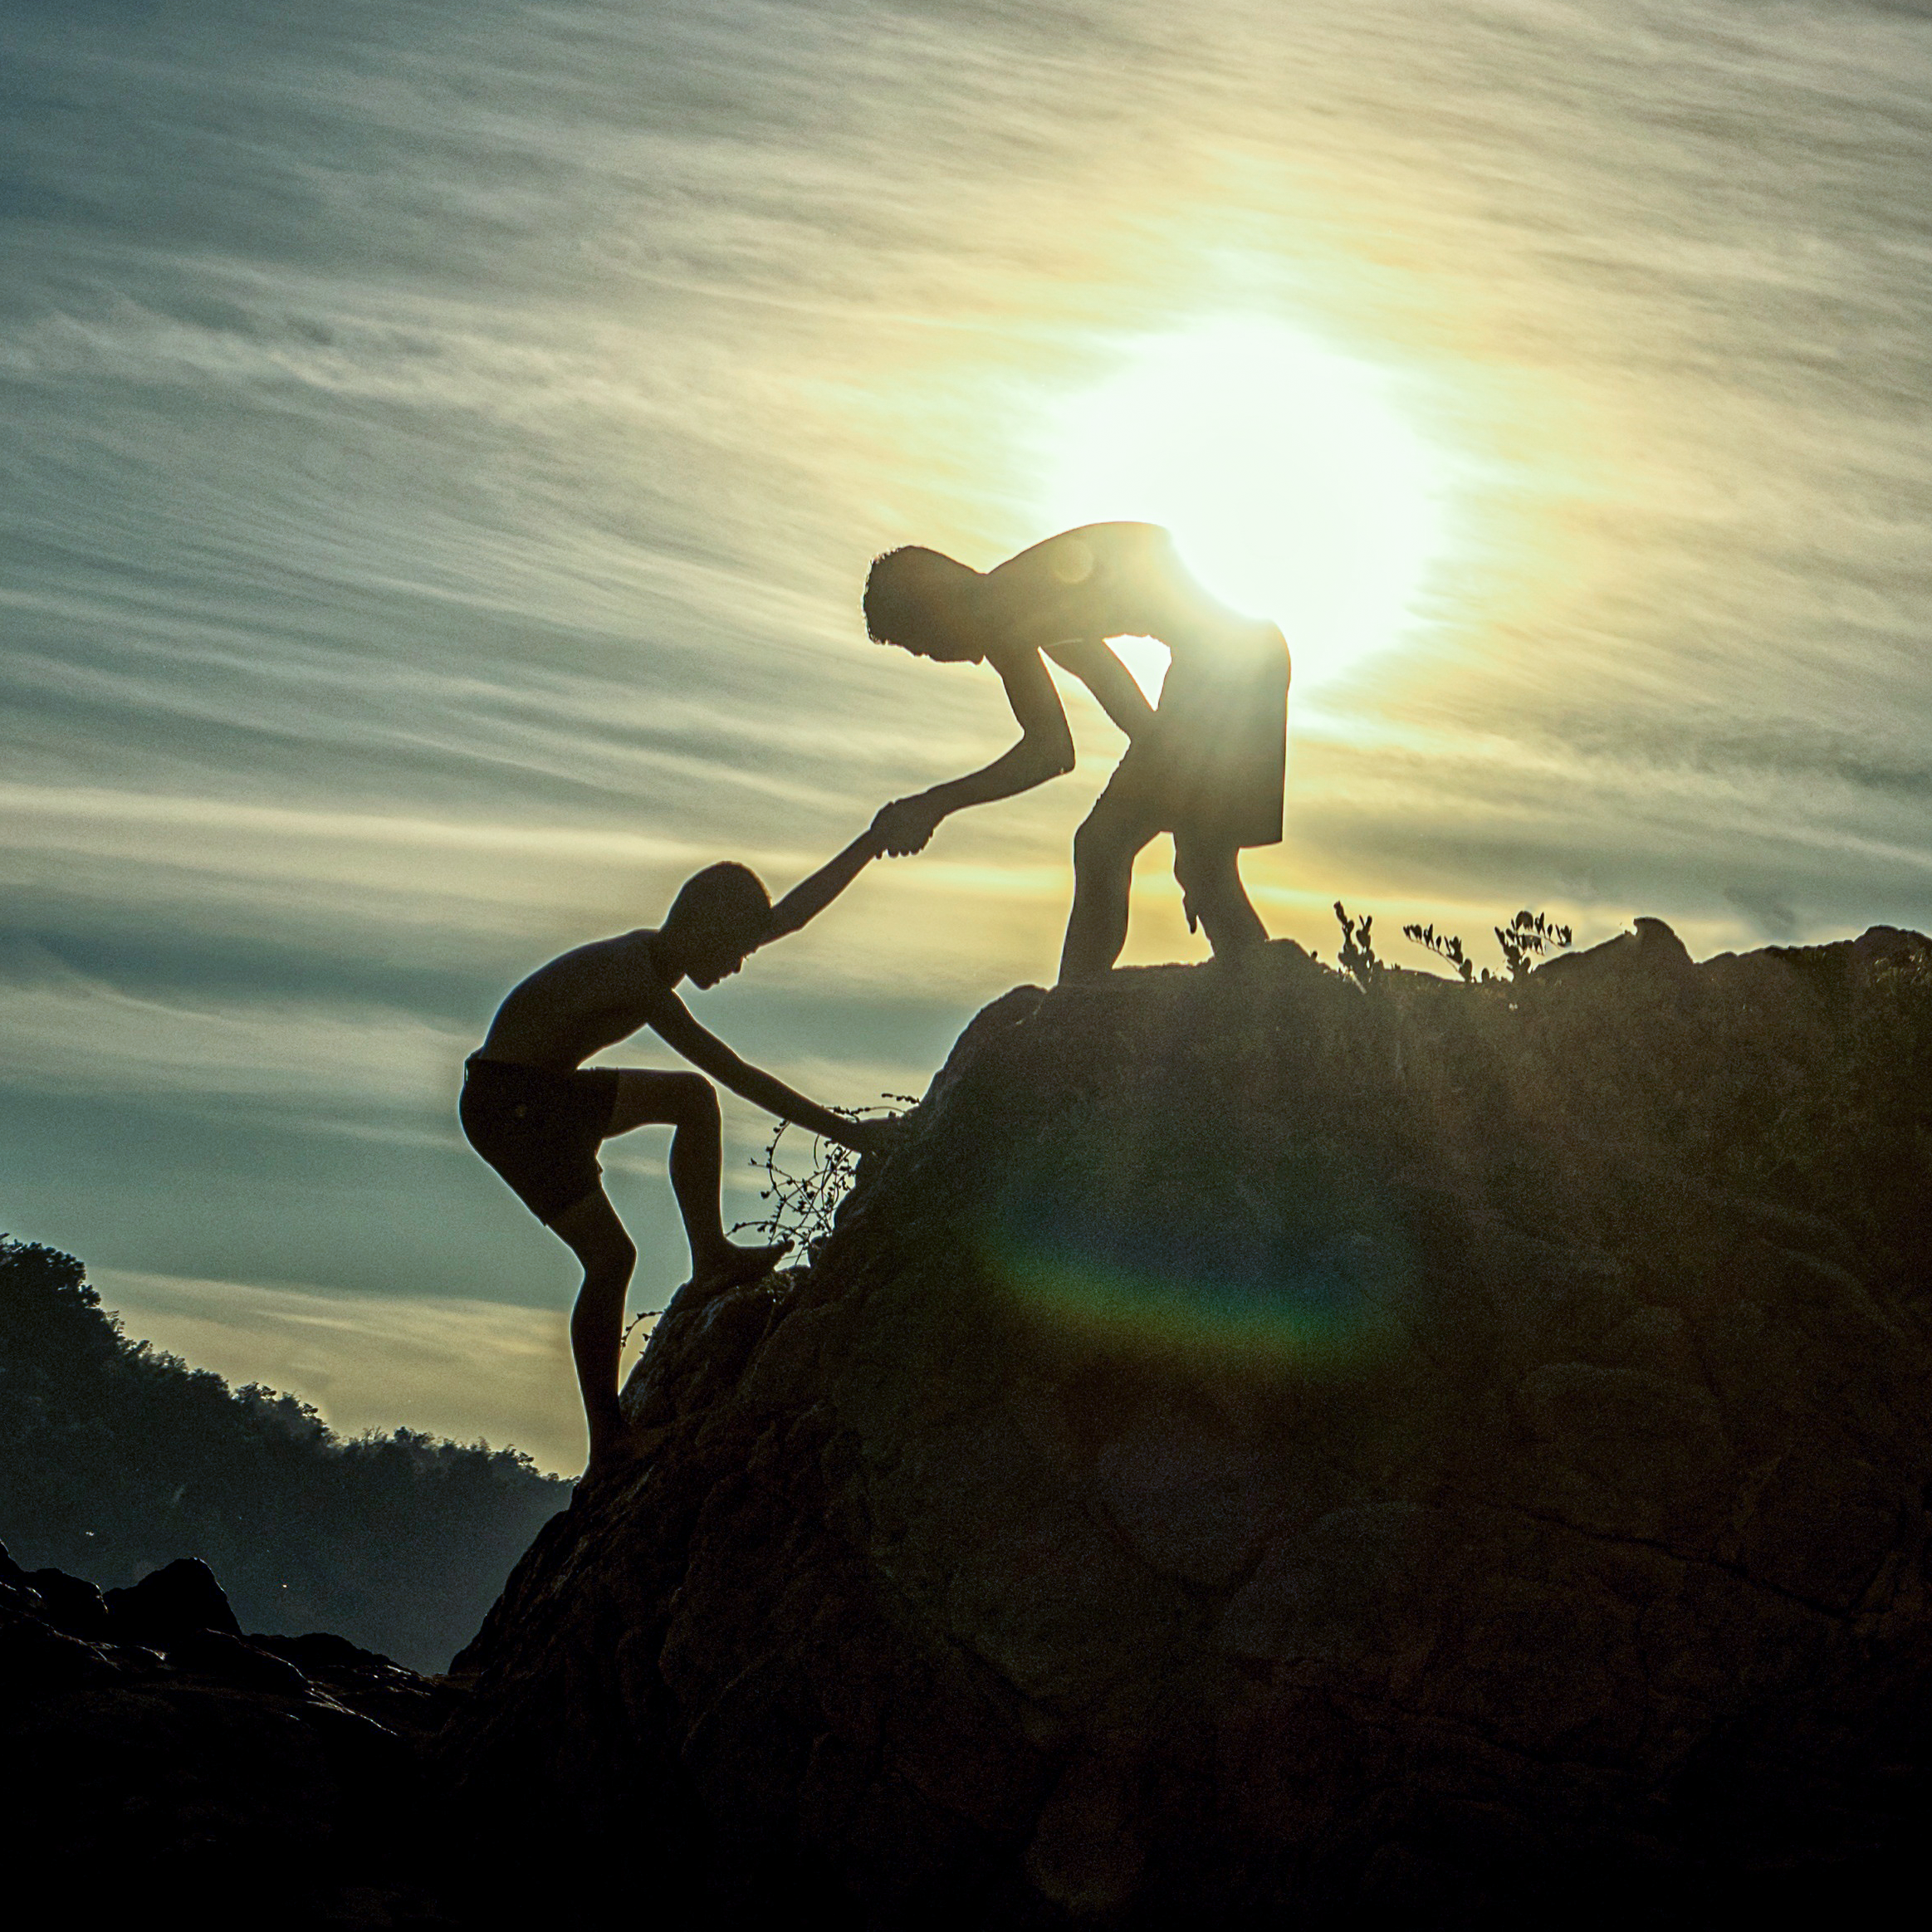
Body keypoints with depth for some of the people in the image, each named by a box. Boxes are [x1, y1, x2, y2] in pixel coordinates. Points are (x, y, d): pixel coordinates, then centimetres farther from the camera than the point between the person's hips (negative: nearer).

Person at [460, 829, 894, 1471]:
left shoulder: (657, 955, 1)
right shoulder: (636, 978, -27)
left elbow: (792, 913, 9)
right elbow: (739, 1076, -31)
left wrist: (873, 841, 5)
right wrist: (845, 1131, -31)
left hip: (552, 1093, 10)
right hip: (506, 1106, -10)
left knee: (692, 1098, 12)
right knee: (611, 1256, -13)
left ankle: (710, 1259, 11)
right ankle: (607, 1444, -6)